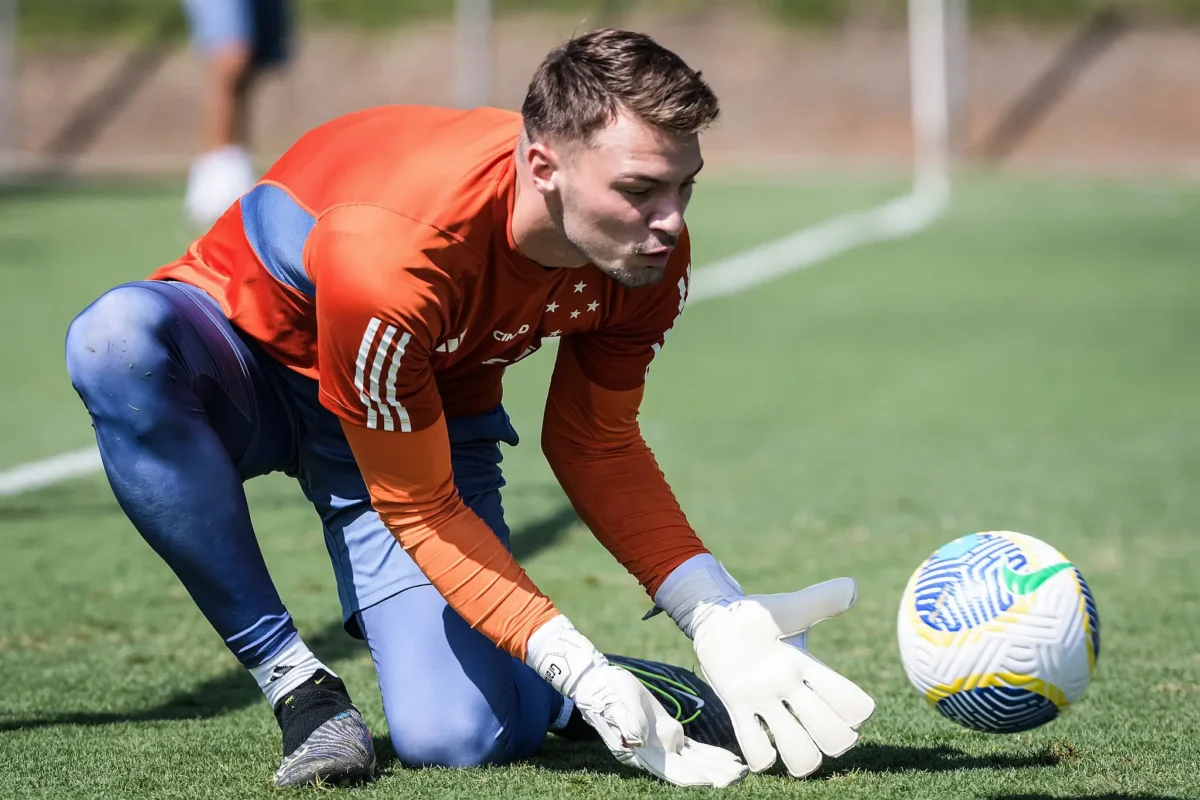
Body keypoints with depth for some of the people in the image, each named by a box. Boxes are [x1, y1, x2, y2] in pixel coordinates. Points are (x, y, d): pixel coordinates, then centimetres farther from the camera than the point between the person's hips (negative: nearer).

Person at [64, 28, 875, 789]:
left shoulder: (649, 254, -22)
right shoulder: (385, 254, -40)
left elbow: (596, 444, -5)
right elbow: (417, 510, -28)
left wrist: (715, 618, -18)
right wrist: (584, 672, -35)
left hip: (432, 409, 3)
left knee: (455, 736, -22)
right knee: (118, 337, -41)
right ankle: (292, 680, -27)